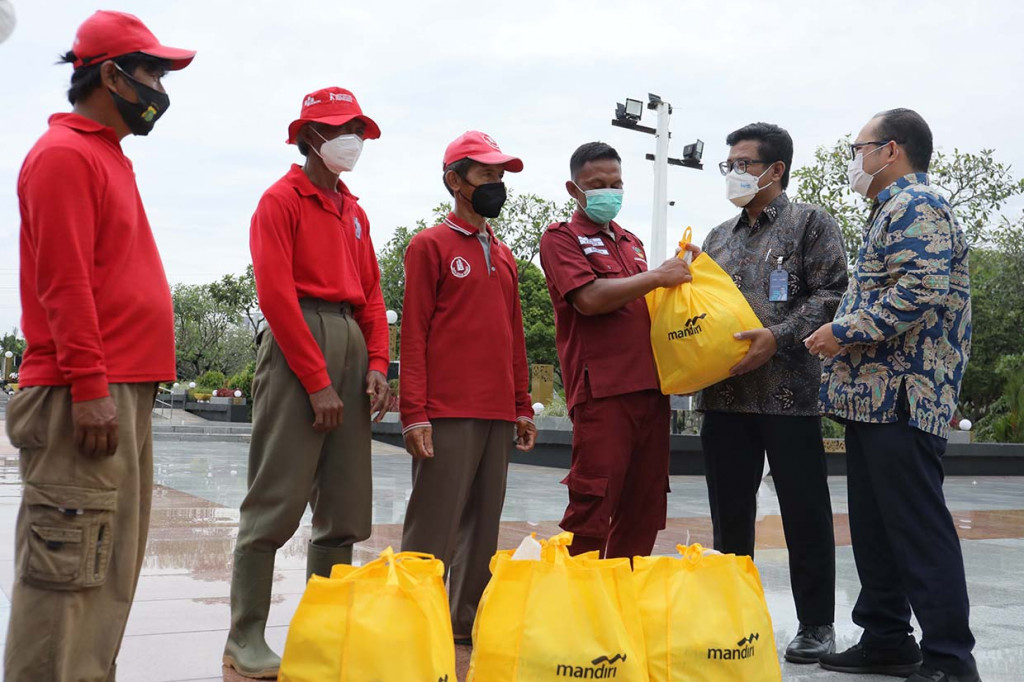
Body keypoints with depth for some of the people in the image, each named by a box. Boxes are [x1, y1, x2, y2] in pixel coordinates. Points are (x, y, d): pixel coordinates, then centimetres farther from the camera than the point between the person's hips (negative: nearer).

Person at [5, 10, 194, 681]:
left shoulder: (109, 157, 21)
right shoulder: (64, 153, -8)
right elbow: (64, 284, -16)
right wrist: (90, 386, -20)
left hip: (125, 392, 10)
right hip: (88, 397, -10)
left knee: (112, 571, 11)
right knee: (68, 572, -8)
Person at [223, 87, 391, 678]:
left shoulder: (353, 210, 20)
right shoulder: (283, 199, -2)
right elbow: (276, 293, -11)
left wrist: (377, 363, 2)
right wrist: (317, 382, -15)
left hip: (351, 345, 8)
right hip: (297, 345, -7)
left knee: (347, 508, 6)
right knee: (277, 502, -7)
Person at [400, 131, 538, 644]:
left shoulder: (504, 257, 19)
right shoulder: (431, 245, 0)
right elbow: (413, 333, -6)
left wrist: (523, 407, 16)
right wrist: (414, 414, -13)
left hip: (498, 415, 7)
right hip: (447, 414, -7)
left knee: (483, 524, 10)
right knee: (434, 525, -6)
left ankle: (469, 621, 18)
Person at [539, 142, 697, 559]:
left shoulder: (631, 243, 23)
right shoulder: (561, 238, 2)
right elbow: (589, 298, -14)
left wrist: (681, 271, 13)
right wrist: (657, 276, -10)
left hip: (649, 387, 7)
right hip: (602, 390, -7)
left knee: (643, 512, 9)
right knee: (592, 509, -8)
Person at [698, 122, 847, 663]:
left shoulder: (810, 223, 3)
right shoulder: (719, 236, 20)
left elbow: (831, 294, -7)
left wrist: (778, 337, -18)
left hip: (789, 393, -5)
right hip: (724, 394, 6)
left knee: (804, 512, 1)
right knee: (730, 514, 10)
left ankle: (816, 624, 11)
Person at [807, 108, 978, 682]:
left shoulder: (915, 205, -10)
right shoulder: (895, 209, 23)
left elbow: (919, 290, -23)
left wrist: (845, 332, -17)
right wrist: (845, 336, 17)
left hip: (901, 397, -11)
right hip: (875, 395, 11)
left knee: (918, 527, -8)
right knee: (874, 525, 13)